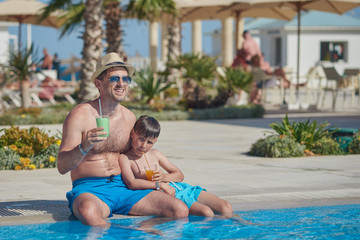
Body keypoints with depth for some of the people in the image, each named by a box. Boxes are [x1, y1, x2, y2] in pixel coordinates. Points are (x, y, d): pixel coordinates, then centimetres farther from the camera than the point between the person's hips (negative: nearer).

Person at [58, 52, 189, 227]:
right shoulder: (80, 116, -7)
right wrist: (84, 147, -28)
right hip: (89, 189, -5)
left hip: (124, 186, 5)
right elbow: (62, 167, -10)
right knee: (88, 212, -42)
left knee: (180, 210, -15)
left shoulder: (129, 117, 10)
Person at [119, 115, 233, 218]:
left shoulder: (155, 154, 18)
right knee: (206, 213, -31)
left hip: (182, 187, 7)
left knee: (226, 207, -10)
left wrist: (164, 177, -2)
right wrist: (159, 184, -21)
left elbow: (180, 175, 21)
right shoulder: (125, 158, 0)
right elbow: (132, 183, -18)